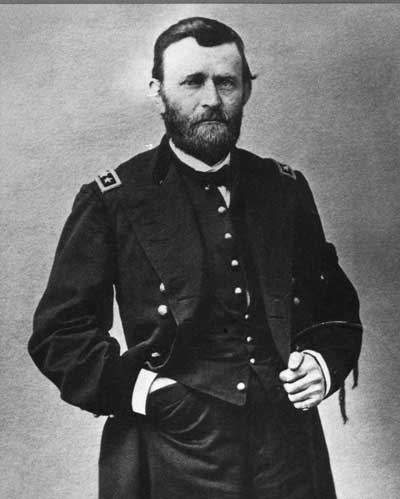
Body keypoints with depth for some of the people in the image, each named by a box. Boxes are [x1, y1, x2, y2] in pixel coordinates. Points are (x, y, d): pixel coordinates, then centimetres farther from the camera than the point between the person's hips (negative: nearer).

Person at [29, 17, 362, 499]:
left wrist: (325, 362, -3)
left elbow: (336, 304, 15)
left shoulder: (286, 189, 5)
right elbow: (58, 334, -4)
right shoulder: (111, 201, -5)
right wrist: (140, 390, -14)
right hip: (176, 456, -3)